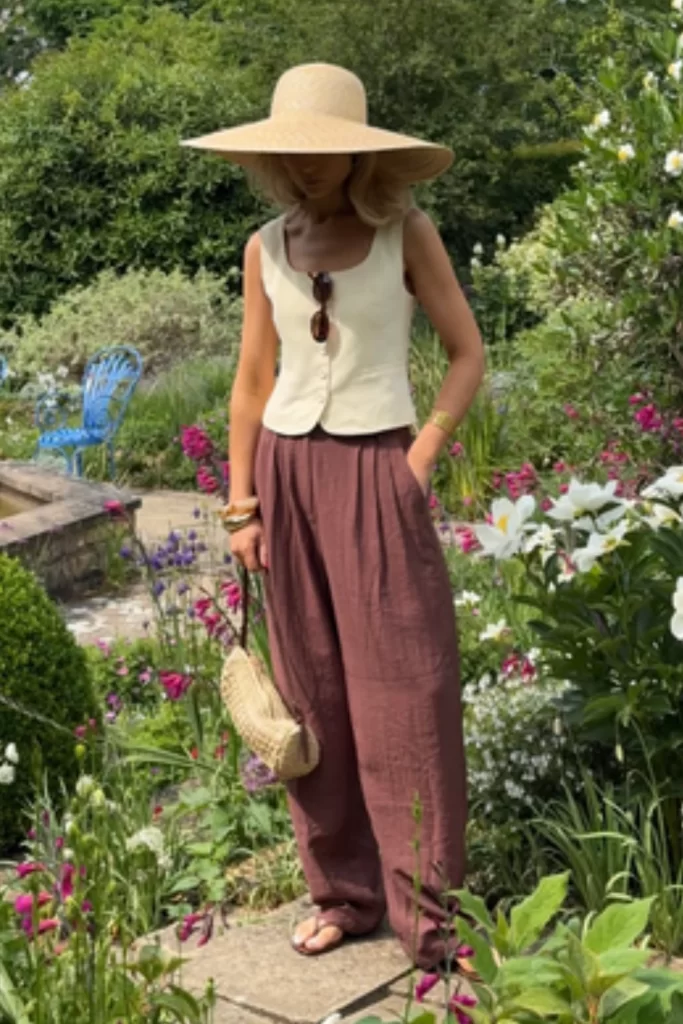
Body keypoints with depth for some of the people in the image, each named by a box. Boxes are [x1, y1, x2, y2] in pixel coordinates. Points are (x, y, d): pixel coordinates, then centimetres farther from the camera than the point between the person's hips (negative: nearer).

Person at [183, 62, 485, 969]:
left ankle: (430, 911, 6)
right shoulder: (267, 248, 6)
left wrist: (422, 459, -9)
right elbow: (253, 382, 9)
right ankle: (344, 891, 20)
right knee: (313, 692, 8)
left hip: (376, 473, -3)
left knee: (402, 693, -3)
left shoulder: (406, 234, -3)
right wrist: (242, 506, 5)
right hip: (288, 473, 4)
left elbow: (468, 355, 0)